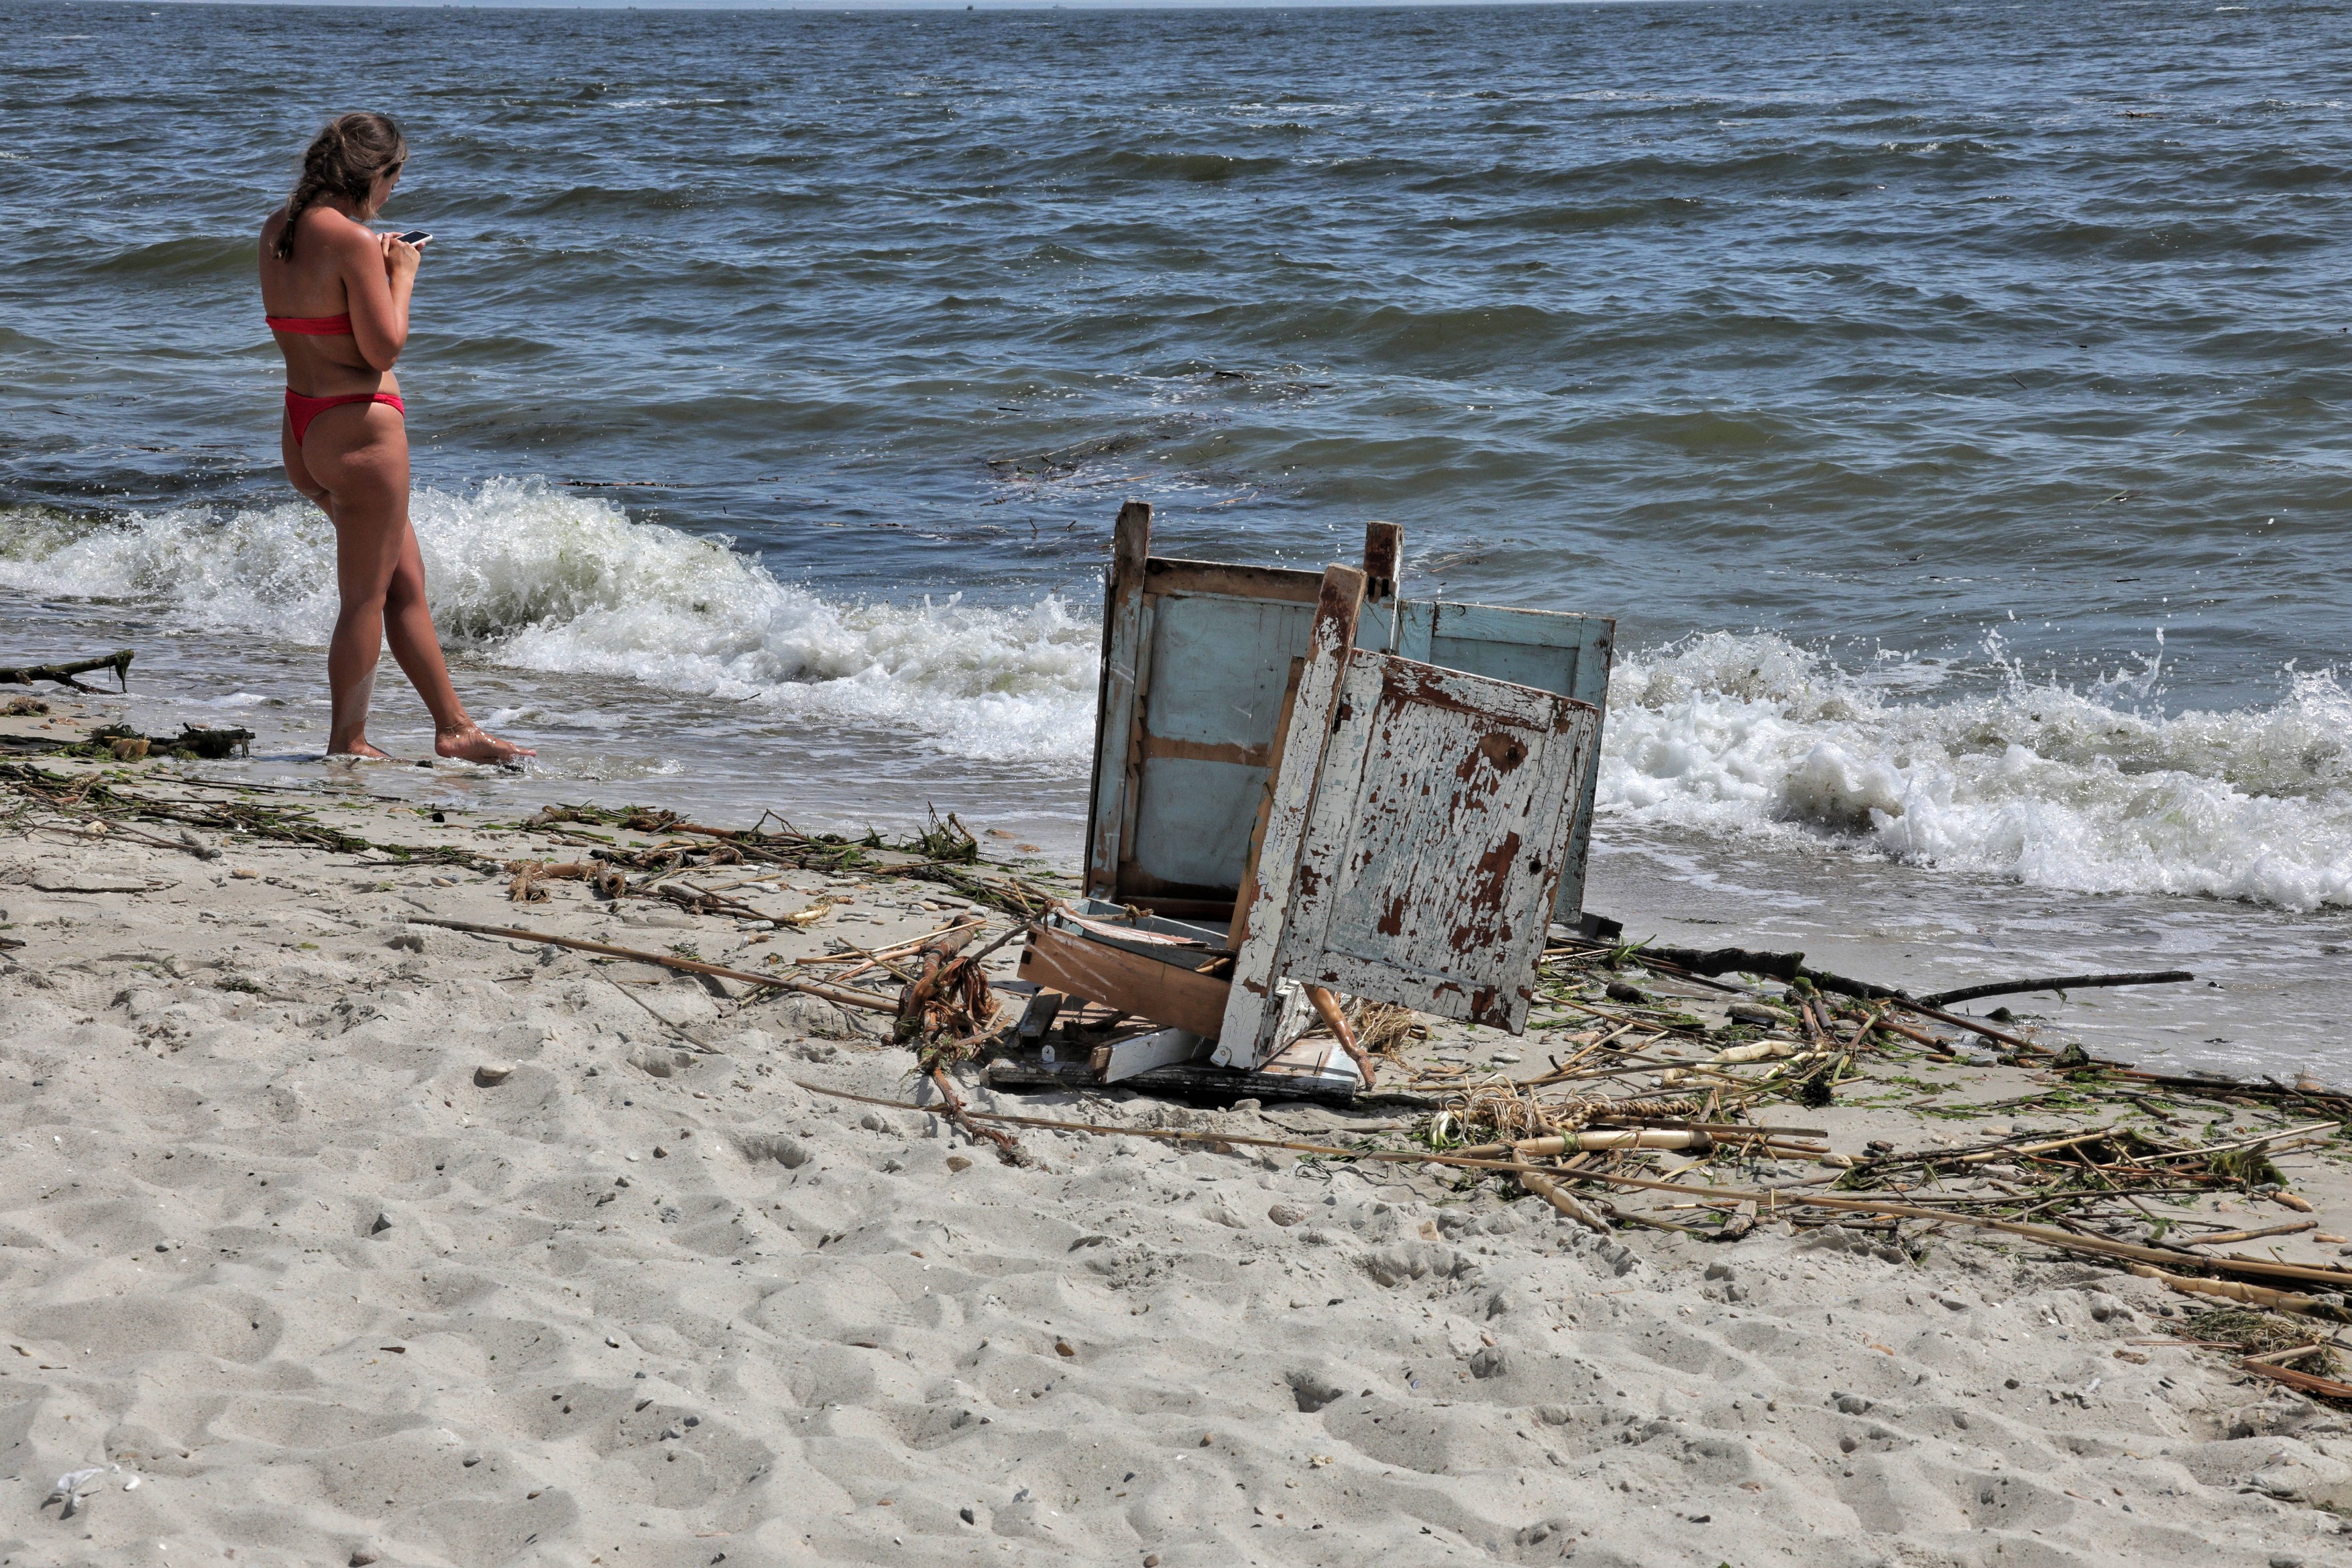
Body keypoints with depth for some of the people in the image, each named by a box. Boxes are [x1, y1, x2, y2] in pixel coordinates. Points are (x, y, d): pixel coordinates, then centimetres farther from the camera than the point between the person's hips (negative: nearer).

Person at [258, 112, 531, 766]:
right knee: (366, 596, 4)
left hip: (302, 428, 9)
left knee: (406, 580, 16)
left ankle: (454, 729, 22)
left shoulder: (277, 229, 9)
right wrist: (402, 275, -3)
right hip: (358, 425, -9)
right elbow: (384, 347, -17)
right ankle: (348, 744, 13)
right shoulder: (353, 239, -18)